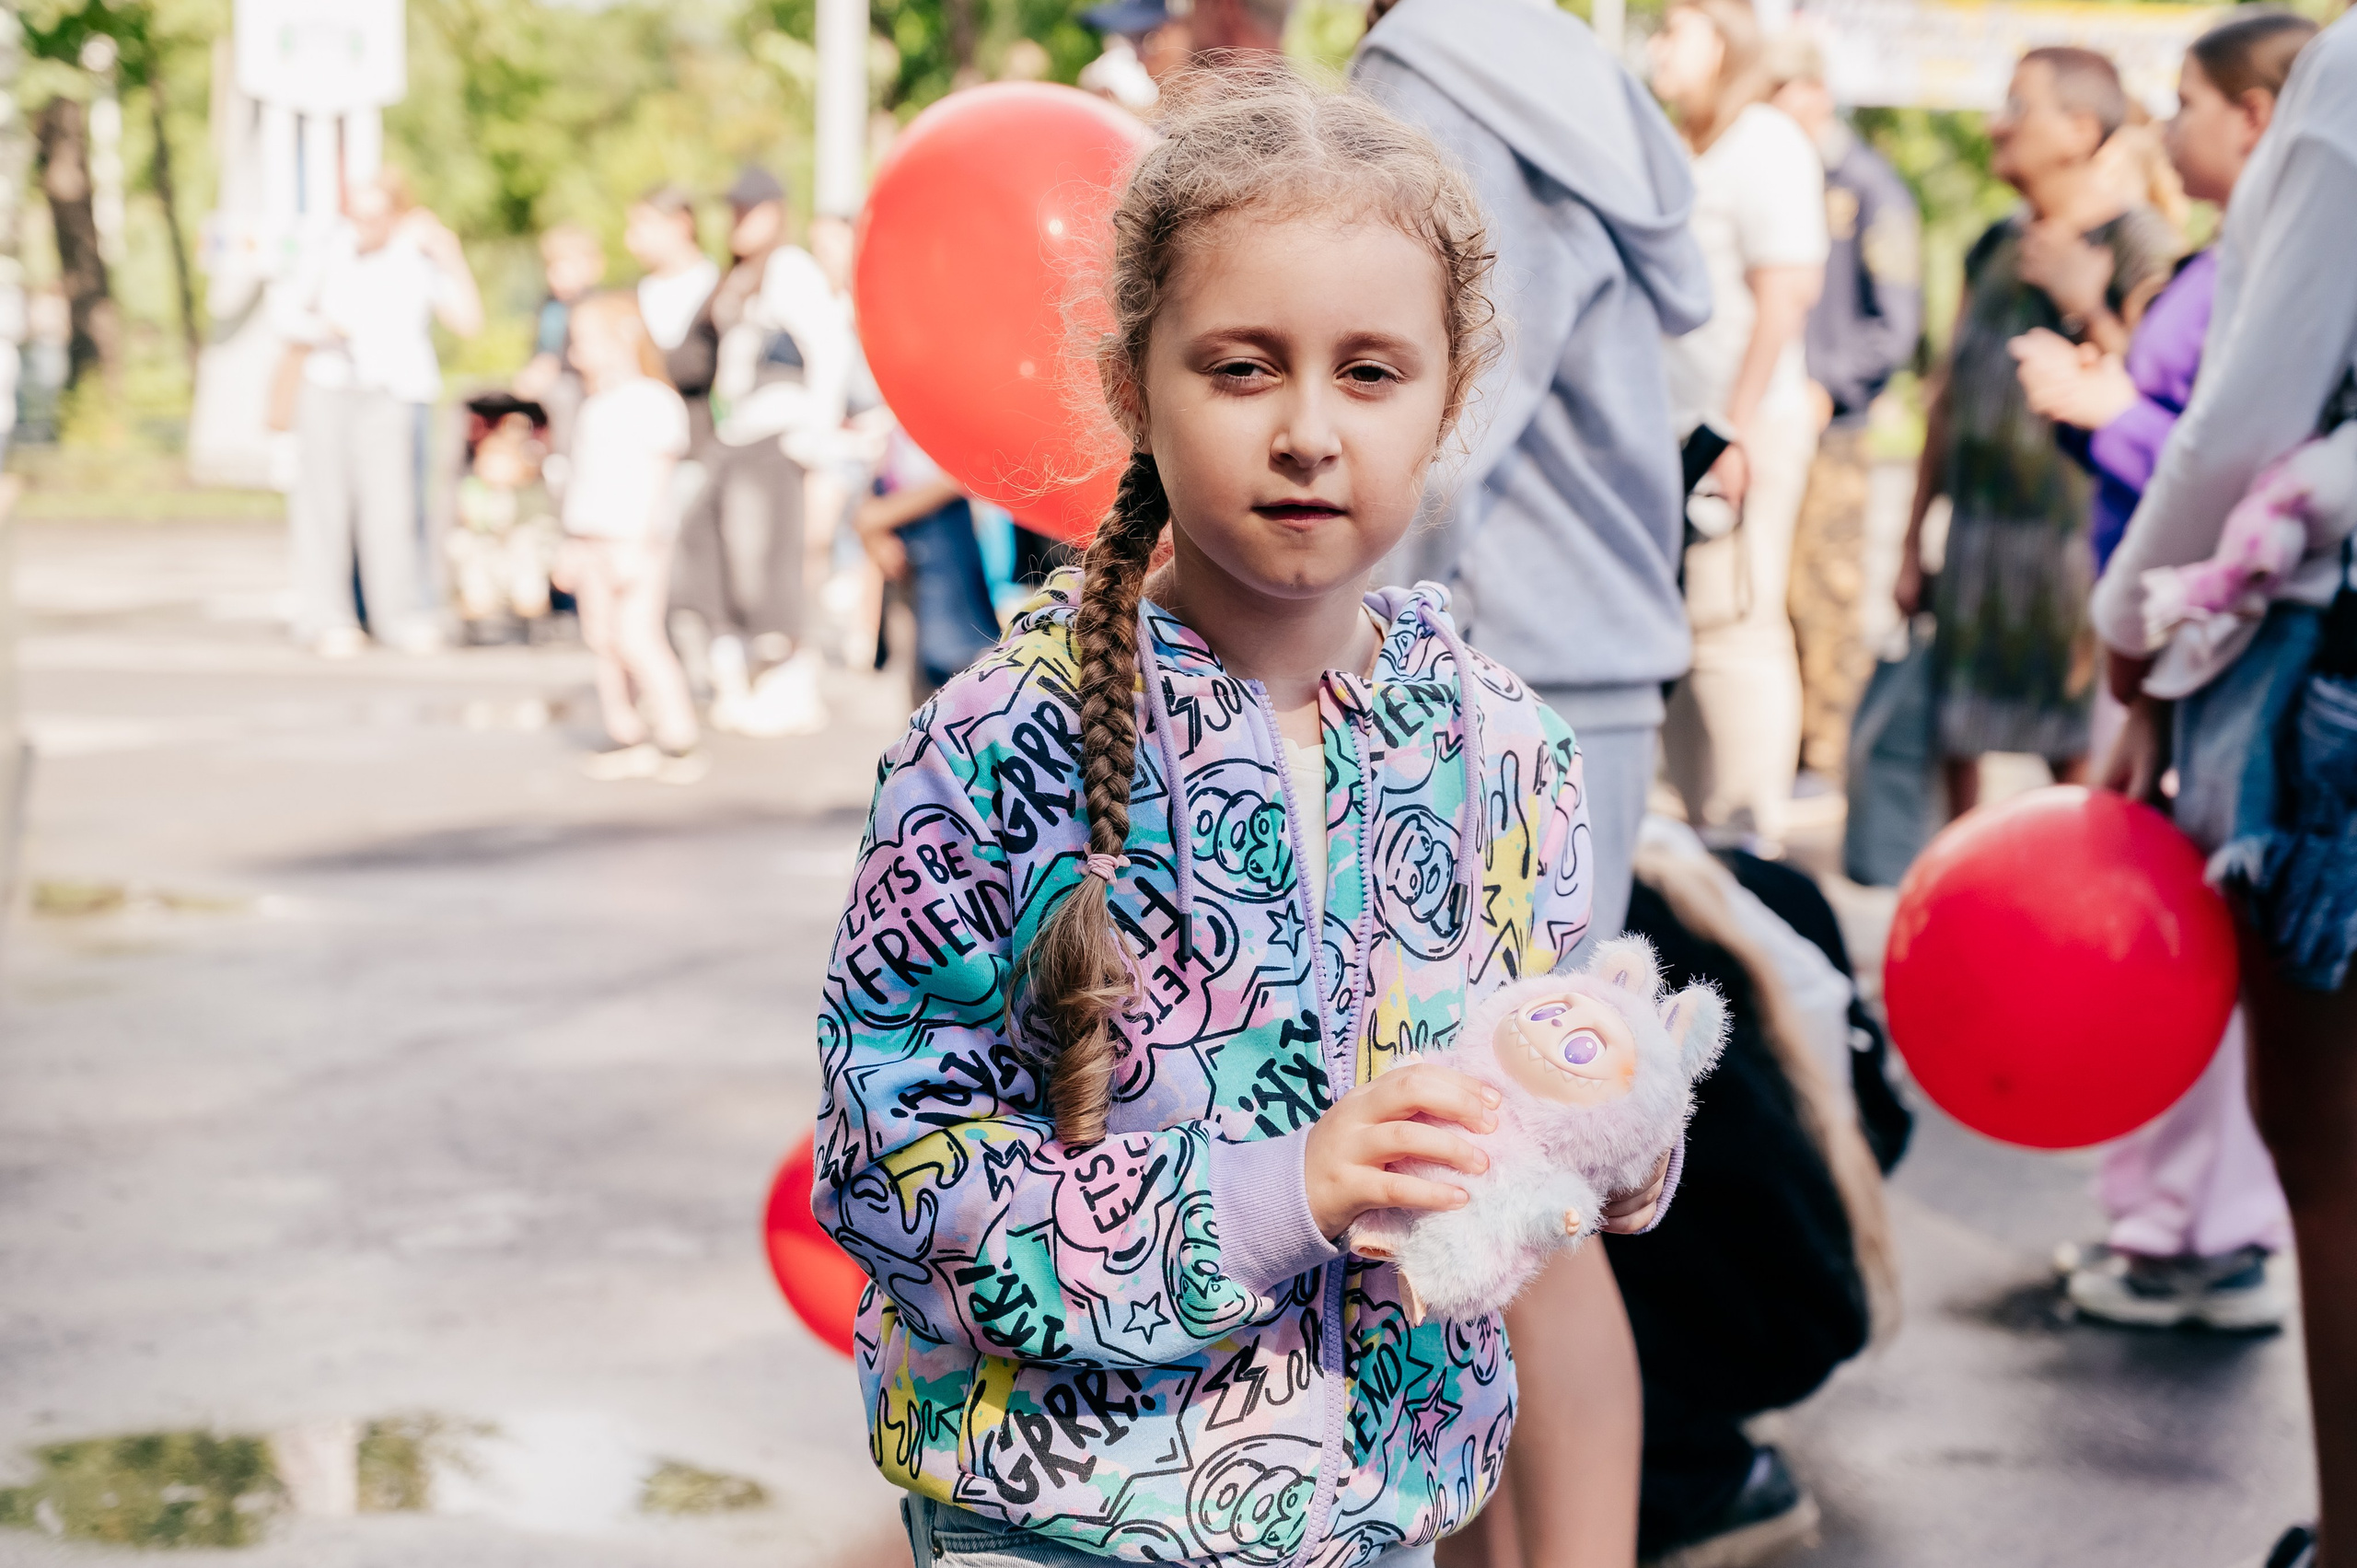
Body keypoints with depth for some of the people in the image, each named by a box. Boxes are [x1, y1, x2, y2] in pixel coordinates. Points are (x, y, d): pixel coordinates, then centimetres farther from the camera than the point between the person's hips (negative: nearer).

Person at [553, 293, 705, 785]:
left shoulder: (652, 400, -9)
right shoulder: (595, 407, 18)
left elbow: (657, 477, -15)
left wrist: (638, 542, -20)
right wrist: (573, 543, 21)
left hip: (636, 541, -9)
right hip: (593, 538, 9)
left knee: (637, 636, -15)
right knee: (602, 638, 7)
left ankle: (678, 741, -11)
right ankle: (627, 737, 13)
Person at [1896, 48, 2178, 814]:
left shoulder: (2136, 246, -7)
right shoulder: (1996, 245, 15)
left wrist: (2085, 304, -20)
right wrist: (1913, 540, 19)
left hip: (2072, 536, -7)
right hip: (1977, 534, 7)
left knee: (2078, 760, -5)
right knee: (1956, 745, 8)